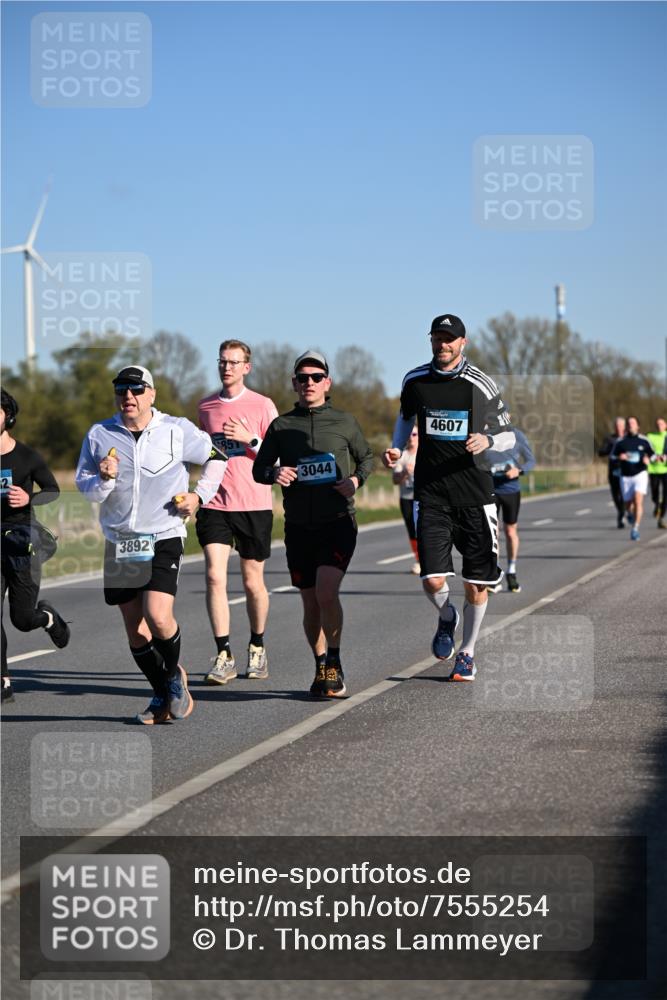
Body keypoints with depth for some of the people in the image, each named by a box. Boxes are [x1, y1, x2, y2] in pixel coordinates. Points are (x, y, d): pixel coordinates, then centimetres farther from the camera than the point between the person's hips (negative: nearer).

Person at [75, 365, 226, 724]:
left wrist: (200, 495, 1)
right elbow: (84, 487, 7)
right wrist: (104, 479, -13)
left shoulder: (177, 430, -2)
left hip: (163, 538, -3)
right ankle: (163, 696, 23)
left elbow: (216, 458, 13)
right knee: (135, 630, 5)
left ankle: (174, 675, 8)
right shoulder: (99, 435, 2)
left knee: (158, 617, -20)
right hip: (119, 543, 3)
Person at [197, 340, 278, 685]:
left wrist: (250, 439, -16)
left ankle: (257, 647, 29)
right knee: (214, 576, -12)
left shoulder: (262, 405, -1)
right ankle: (223, 656, -11)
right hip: (214, 504, 2)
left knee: (252, 581, 7)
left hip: (253, 504, -2)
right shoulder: (205, 406, 10)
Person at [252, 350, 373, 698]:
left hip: (338, 524, -2)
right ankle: (321, 669, 25)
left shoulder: (344, 422, 3)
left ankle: (334, 663, -2)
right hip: (298, 527, 3)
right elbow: (258, 469, 10)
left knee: (326, 593, -20)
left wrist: (356, 479, -4)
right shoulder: (282, 425, 5)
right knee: (311, 604, 8)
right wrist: (274, 473, -13)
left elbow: (366, 457, 17)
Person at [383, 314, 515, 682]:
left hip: (475, 495, -1)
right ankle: (447, 618, 24)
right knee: (433, 581, -11)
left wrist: (488, 441, -17)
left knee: (476, 585, 4)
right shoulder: (415, 381, 4)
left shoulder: (481, 385, -1)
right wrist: (396, 448, 7)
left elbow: (508, 437, 5)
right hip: (431, 495, 1)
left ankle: (467, 652, 26)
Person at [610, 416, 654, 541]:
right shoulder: (620, 442, 3)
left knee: (638, 501, -18)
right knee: (628, 504, 9)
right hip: (626, 476, 2)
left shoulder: (644, 441, 2)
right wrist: (619, 457, -15)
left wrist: (647, 459, -12)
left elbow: (652, 455, 11)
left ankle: (635, 528, -16)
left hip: (640, 474, -2)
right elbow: (613, 456, 7)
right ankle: (630, 514, 46)